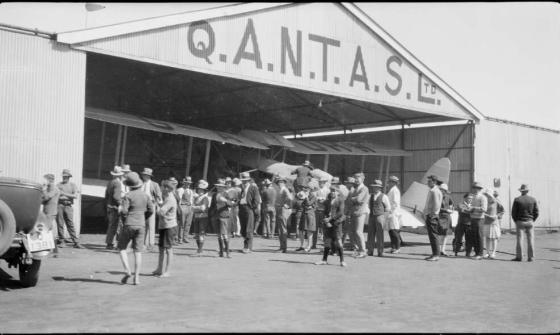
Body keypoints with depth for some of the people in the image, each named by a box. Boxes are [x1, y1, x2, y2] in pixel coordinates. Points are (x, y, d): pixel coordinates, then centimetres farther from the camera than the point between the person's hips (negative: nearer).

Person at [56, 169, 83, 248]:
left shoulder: (73, 185, 12)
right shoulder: (58, 185, 13)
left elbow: (75, 195, -2)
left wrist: (65, 194, -10)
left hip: (68, 206, -1)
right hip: (60, 205, 1)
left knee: (70, 224, -5)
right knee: (60, 224, -2)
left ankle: (76, 242, -6)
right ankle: (61, 241, 6)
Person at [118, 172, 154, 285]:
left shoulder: (128, 196, -10)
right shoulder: (145, 195, 4)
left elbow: (124, 211, -16)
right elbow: (151, 210, 6)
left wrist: (120, 213, 5)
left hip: (129, 225, -4)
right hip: (141, 225, 4)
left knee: (122, 248, 12)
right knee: (138, 252, 5)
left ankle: (127, 271, -6)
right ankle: (136, 277, 1)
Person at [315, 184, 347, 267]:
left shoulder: (340, 200, -1)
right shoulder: (328, 200, 13)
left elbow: (340, 212, -10)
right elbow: (325, 212, 12)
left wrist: (330, 218, -14)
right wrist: (326, 221, -5)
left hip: (336, 222, -5)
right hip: (328, 223, 5)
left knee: (338, 242, -6)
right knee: (327, 242, 7)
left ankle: (342, 261, -1)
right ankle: (324, 260, 13)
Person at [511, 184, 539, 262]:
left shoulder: (517, 200, -7)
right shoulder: (533, 200, 1)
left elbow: (513, 212, -6)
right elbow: (536, 212, 2)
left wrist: (516, 221, 7)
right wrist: (532, 220, 12)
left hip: (520, 222, -2)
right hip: (530, 222, 2)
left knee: (519, 239, 1)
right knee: (530, 240, 5)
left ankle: (519, 256, 0)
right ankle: (530, 257, 5)